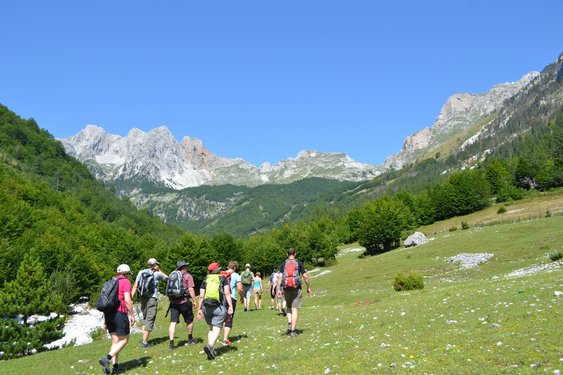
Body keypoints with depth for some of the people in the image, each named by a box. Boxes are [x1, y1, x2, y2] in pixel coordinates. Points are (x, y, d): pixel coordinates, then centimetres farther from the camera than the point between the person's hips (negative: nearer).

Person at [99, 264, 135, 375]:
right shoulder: (126, 282, -5)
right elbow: (127, 300, -16)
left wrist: (104, 320, 19)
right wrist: (132, 315, -9)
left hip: (108, 314, 8)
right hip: (120, 313, -7)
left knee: (115, 341, 13)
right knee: (124, 340, 2)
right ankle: (107, 358, -14)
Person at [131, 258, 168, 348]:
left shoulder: (141, 273, 9)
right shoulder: (157, 274, -2)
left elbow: (135, 286, 4)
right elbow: (167, 277, 16)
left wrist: (131, 298, 5)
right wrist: (159, 270, 21)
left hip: (142, 297, 5)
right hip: (152, 298, -5)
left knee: (145, 318, 19)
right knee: (150, 320, -2)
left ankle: (143, 339, 16)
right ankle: (144, 342, -5)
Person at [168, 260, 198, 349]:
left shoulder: (172, 275, 13)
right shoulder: (188, 276, -3)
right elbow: (190, 289, -11)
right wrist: (194, 301, -5)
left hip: (173, 302, 4)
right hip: (184, 302, -4)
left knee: (173, 322, 0)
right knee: (189, 321, 15)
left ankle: (171, 342, -9)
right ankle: (190, 339, 29)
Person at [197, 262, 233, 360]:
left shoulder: (205, 280, 12)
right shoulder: (223, 279, 7)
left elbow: (201, 296, 5)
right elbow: (227, 293, -6)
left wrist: (199, 309, 8)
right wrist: (230, 306, -9)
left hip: (206, 307, 3)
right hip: (219, 307, -3)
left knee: (211, 328, 18)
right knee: (216, 329, -4)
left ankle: (211, 351, 12)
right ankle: (210, 346, -27)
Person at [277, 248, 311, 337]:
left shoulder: (283, 264, 5)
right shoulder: (299, 263, 2)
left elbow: (280, 277, -5)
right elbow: (305, 277, -1)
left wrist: (279, 289, -6)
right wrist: (308, 287, 9)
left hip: (286, 289, 2)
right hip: (296, 289, -2)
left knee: (289, 308, 20)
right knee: (295, 309, 0)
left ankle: (289, 323, 0)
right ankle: (293, 331, -4)